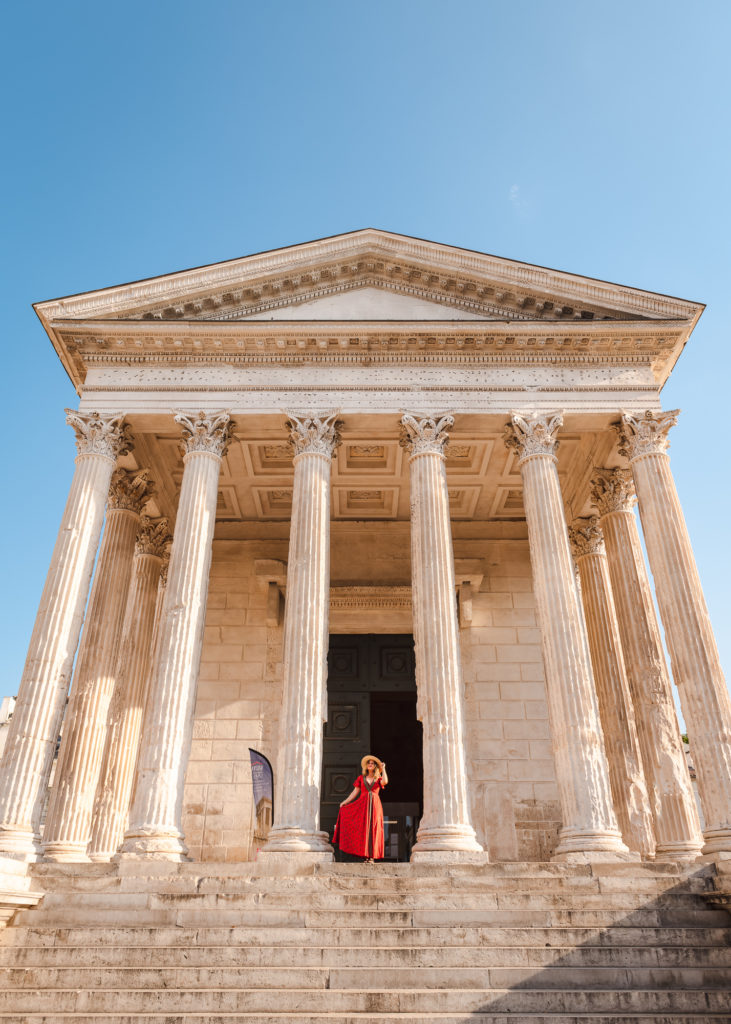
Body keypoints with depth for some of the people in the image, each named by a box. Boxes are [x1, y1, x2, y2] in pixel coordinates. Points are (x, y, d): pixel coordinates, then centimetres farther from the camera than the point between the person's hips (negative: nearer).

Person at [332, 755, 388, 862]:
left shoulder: (378, 779, 10)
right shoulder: (361, 778, 13)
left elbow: (385, 782, -13)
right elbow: (355, 792, 11)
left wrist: (383, 768, -3)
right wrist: (345, 802, 3)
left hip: (375, 805, -1)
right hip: (362, 805, 1)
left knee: (373, 829, -5)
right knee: (362, 830, -5)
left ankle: (372, 857, -4)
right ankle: (366, 856, -2)